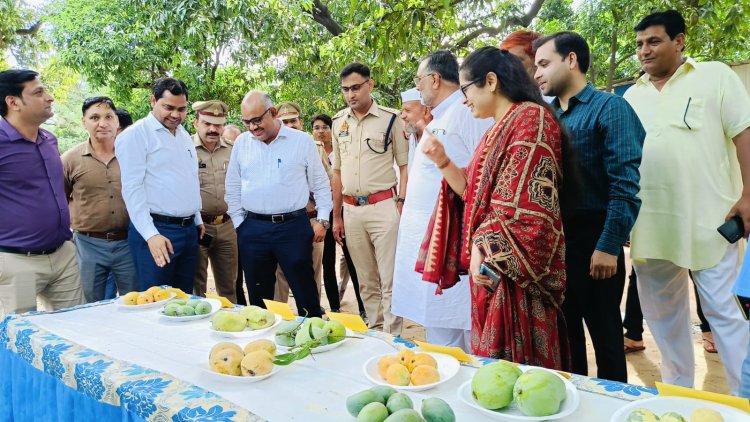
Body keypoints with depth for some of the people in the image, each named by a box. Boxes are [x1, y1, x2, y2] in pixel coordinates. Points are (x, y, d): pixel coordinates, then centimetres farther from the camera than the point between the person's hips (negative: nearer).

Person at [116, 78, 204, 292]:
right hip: (156, 230, -7)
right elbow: (132, 189, -14)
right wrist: (151, 234, -21)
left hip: (189, 229, 7)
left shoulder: (185, 136, 16)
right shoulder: (135, 134, -8)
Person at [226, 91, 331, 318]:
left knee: (305, 291, 3)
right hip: (253, 230, 3)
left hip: (294, 227, -2)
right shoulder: (241, 143, 7)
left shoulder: (302, 141, 0)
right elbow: (233, 188, 13)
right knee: (258, 296, 11)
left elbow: (320, 183, 6)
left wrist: (322, 220, 2)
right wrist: (239, 222, 8)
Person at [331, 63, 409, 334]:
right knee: (366, 281, 13)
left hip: (383, 207, -4)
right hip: (351, 210, 5)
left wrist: (401, 204, -10)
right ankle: (375, 332, 25)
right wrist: (336, 216, 13)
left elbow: (405, 166, 0)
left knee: (390, 281, -2)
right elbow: (337, 172, 14)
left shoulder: (391, 119, -2)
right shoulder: (338, 122, 11)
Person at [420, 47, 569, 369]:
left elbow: (529, 201, -20)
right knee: (493, 359, 15)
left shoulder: (531, 118, -10)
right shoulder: (495, 132, 18)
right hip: (489, 268, 9)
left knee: (517, 361, 0)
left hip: (513, 271, -9)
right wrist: (443, 162, 8)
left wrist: (487, 253, -20)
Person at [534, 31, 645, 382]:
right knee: (564, 331, 17)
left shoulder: (609, 109, -6)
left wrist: (609, 247, -19)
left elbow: (625, 184, -14)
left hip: (594, 242, -6)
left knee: (604, 334, 7)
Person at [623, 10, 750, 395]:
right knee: (662, 312, 13)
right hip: (650, 223, 5)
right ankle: (677, 390, 29)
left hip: (709, 219, -4)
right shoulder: (632, 96, 13)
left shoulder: (715, 76, 3)